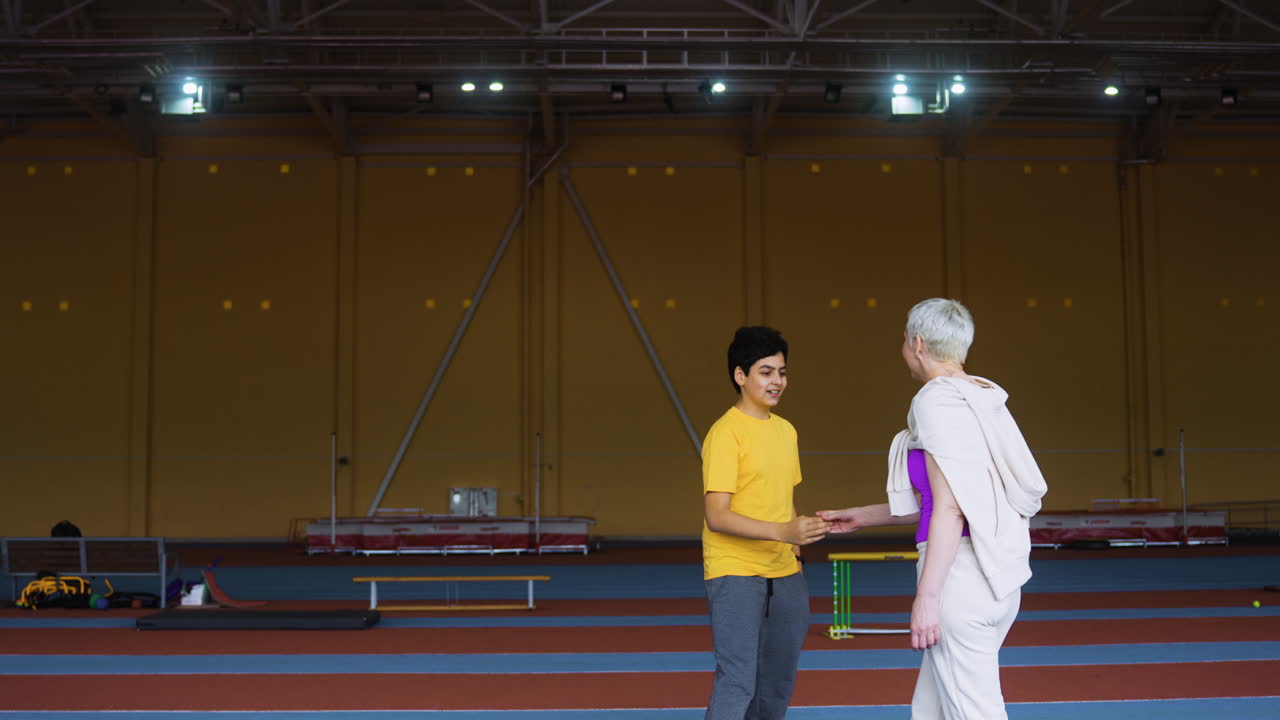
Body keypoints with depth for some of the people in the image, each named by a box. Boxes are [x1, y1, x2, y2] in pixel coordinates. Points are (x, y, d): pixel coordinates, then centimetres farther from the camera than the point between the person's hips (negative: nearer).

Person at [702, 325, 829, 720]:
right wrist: (782, 531, -29)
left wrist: (795, 545, 16)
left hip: (784, 573, 8)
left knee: (777, 685, 12)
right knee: (737, 681, -14)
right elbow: (716, 516, -20)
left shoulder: (786, 430, 13)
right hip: (735, 573, -8)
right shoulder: (726, 433, -12)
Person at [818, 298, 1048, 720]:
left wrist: (927, 595, -19)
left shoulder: (937, 401, -12)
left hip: (961, 572, -9)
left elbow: (950, 507, -19)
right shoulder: (981, 398, 15)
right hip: (998, 574, 9)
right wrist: (862, 517, 30)